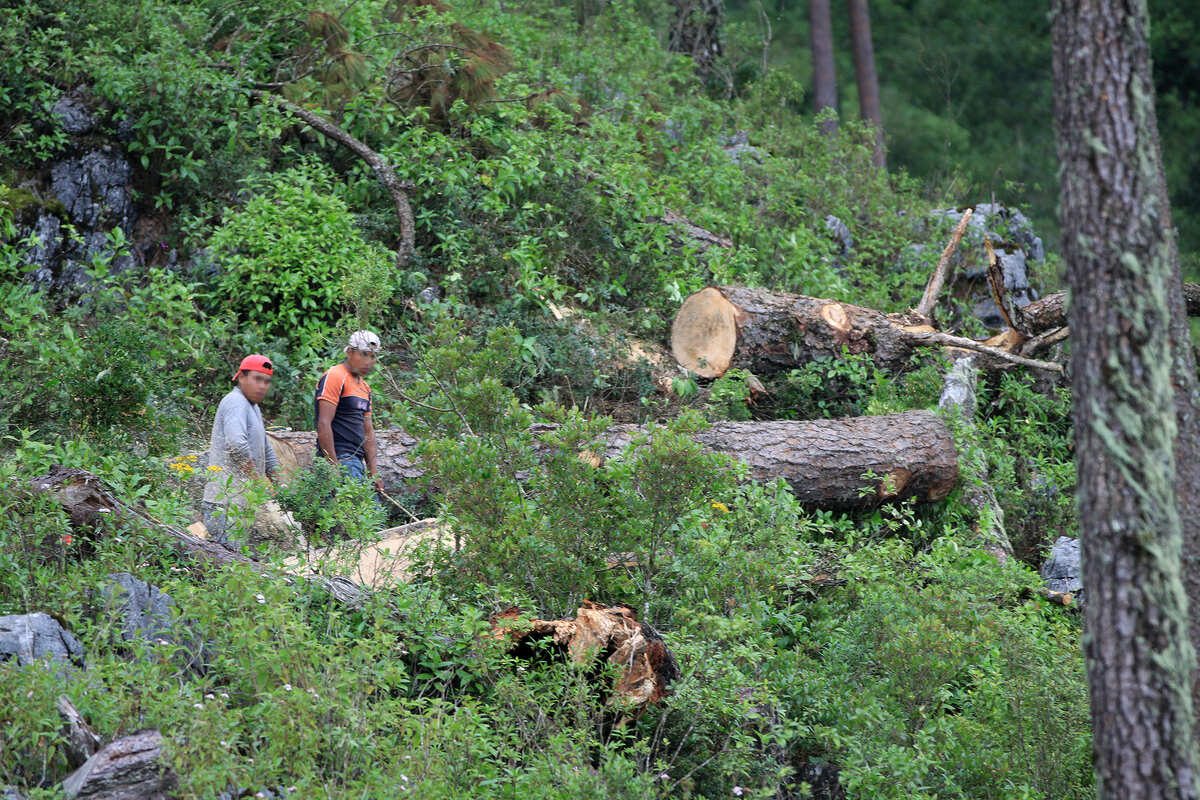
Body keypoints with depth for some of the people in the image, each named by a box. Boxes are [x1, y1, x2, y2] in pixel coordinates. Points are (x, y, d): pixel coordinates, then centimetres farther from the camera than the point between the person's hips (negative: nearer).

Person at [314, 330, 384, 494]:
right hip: (339, 459, -9)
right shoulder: (335, 377, -9)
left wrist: (374, 473, 12)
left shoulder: (364, 387, 21)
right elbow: (324, 424, -16)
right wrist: (334, 467, -20)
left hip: (357, 461, 9)